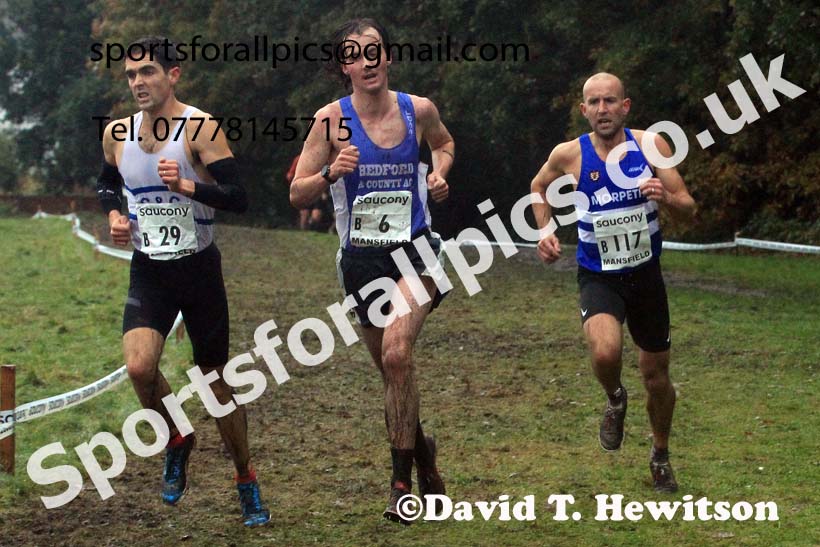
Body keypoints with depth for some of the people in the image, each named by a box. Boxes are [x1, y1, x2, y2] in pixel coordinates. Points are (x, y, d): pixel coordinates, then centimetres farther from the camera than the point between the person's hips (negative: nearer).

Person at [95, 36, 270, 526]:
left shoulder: (200, 128, -12)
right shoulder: (116, 134, 2)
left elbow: (238, 199, -19)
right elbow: (107, 184, 22)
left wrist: (185, 185, -33)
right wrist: (114, 214, 2)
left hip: (198, 269, -3)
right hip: (148, 271, 3)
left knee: (216, 378, 7)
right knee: (139, 367, -21)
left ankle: (247, 483, 26)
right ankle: (178, 441, 9)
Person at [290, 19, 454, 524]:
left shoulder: (419, 109, -2)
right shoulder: (332, 119, -6)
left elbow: (444, 143, 22)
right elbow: (297, 194, -4)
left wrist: (439, 173, 2)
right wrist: (331, 173, -23)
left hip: (415, 247, -1)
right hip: (362, 257, 1)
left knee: (397, 352, -22)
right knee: (391, 366, 11)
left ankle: (403, 479, -12)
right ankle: (421, 448, 39)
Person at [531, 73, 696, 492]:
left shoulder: (651, 144, -9)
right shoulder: (568, 155, -10)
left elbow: (688, 210, -7)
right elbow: (539, 187, 12)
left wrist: (666, 198, -28)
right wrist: (545, 232, -1)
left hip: (646, 274, 2)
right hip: (599, 278, -2)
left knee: (657, 376, 13)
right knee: (606, 352, -31)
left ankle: (660, 456, 40)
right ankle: (615, 401, 5)